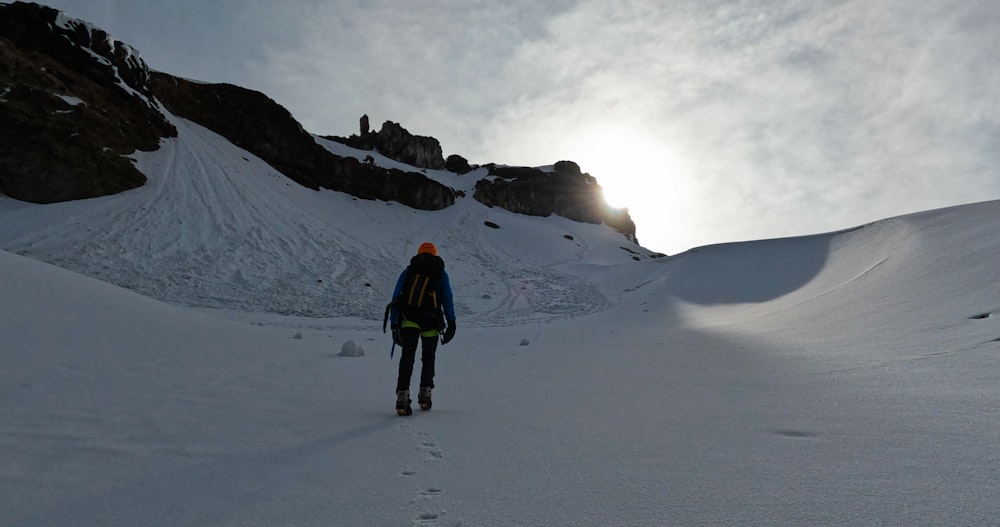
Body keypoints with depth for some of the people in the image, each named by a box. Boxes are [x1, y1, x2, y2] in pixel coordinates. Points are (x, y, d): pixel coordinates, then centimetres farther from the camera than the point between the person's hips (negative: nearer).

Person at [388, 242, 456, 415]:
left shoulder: (407, 272, 20)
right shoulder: (440, 273, 17)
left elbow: (396, 298, 13)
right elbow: (447, 299, 6)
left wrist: (394, 324, 14)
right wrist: (451, 323, 3)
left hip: (408, 319, 0)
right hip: (431, 320, 0)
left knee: (407, 356, -4)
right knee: (428, 357, 16)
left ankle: (402, 396, -18)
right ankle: (424, 395, 24)